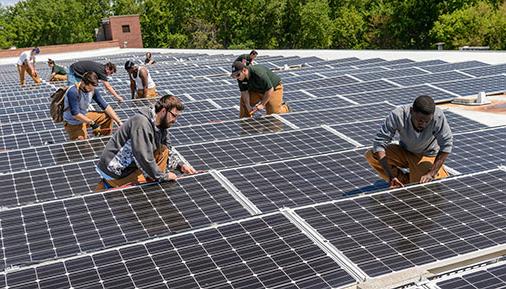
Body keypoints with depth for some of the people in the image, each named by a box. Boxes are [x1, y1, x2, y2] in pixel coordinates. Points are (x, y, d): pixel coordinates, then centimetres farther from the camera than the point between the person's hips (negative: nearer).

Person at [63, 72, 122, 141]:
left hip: (85, 116, 7)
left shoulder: (92, 90, -10)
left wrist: (119, 122, -13)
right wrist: (92, 123, -25)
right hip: (74, 124, -6)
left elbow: (105, 106, -8)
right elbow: (75, 114, -29)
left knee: (108, 116, 0)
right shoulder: (73, 92, -30)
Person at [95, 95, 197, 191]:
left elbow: (167, 154, 10)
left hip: (132, 164, 9)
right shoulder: (142, 123, -28)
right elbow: (144, 158, -31)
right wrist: (163, 176, -21)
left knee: (163, 151, -1)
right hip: (115, 171, -9)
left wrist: (180, 165, -7)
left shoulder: (162, 126, 1)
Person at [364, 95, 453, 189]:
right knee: (371, 155, -22)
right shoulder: (398, 115, -31)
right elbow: (379, 142, -31)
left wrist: (431, 173, -29)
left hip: (428, 156, -1)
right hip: (404, 152, 2)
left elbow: (446, 145, -23)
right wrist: (391, 176, -38)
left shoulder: (438, 117, -32)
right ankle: (405, 181, -4)